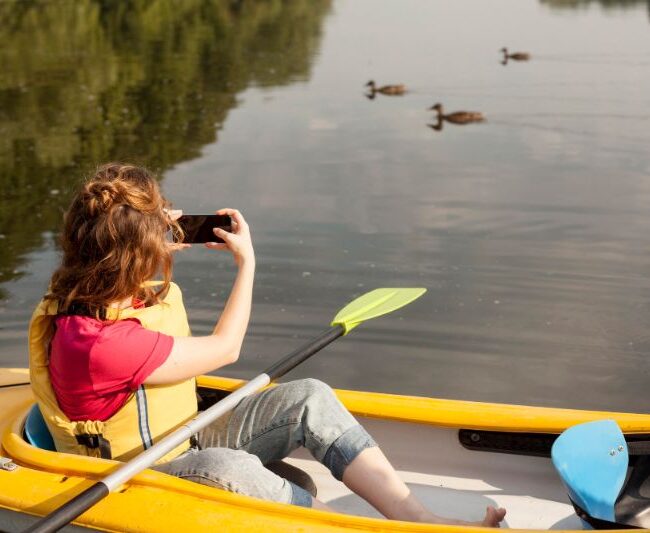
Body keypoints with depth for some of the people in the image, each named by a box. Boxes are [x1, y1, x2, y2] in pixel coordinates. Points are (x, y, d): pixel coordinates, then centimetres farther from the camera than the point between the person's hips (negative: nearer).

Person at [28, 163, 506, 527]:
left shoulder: (112, 290, -3)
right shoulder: (95, 342, -31)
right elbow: (224, 349, -21)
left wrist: (156, 235, 5)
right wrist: (247, 260, -8)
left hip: (186, 443, 9)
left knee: (308, 397, -12)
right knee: (226, 469, -42)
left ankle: (417, 516, -19)